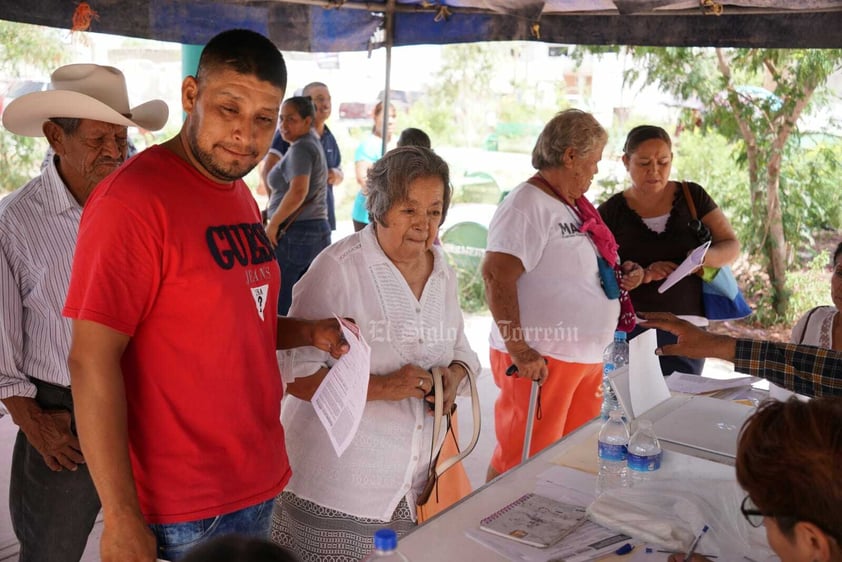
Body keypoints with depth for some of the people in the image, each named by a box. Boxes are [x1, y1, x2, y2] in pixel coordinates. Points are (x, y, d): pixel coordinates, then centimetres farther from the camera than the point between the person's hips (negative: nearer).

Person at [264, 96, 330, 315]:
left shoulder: (300, 148, -13)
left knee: (278, 306, -4)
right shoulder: (314, 143, 16)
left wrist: (273, 223, -18)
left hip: (294, 233, -10)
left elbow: (298, 191, -28)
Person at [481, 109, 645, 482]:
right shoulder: (528, 205, -15)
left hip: (587, 360, 9)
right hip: (541, 363, -9)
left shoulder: (573, 207, 15)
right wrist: (519, 350, -27)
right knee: (523, 465, 0)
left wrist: (618, 275, 9)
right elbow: (496, 276, -25)